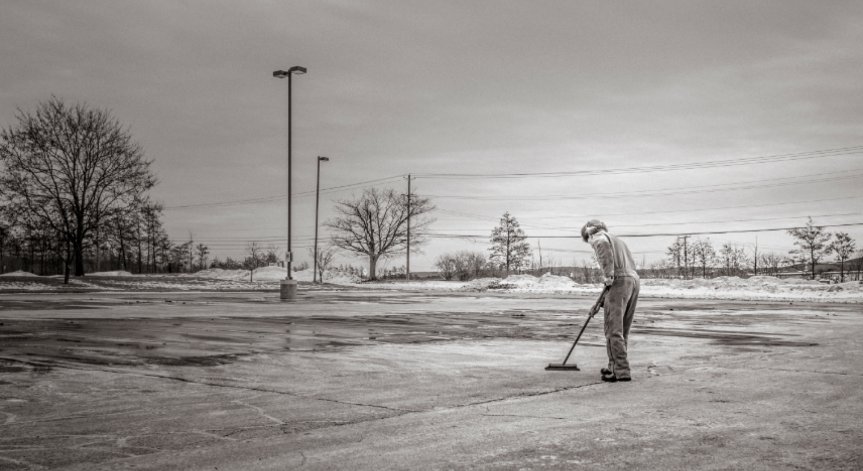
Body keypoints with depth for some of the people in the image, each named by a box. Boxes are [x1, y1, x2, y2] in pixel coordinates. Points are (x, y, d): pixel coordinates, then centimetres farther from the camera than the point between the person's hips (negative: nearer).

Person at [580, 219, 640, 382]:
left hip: (619, 282, -9)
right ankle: (614, 366, 24)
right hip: (634, 280, 9)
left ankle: (622, 371, -11)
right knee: (622, 330, 16)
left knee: (614, 330, -7)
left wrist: (608, 275, -23)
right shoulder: (618, 241, 32)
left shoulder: (599, 238, 6)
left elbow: (603, 245, -21)